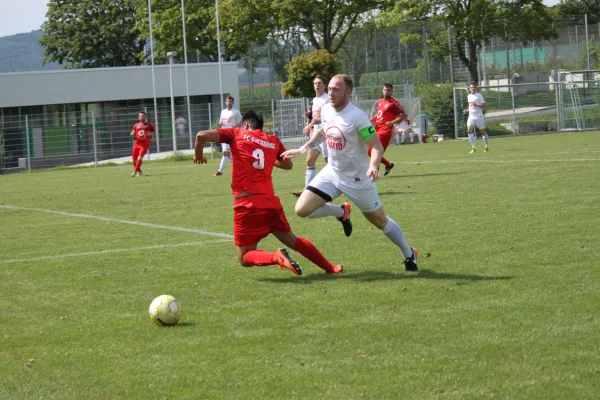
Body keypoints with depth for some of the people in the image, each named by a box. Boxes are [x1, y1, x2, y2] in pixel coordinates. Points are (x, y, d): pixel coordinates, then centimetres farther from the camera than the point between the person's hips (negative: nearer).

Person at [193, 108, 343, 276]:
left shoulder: (237, 134, 4)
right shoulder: (273, 141, 14)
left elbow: (202, 135, -6)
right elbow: (287, 164, 29)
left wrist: (198, 154, 12)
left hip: (246, 205, -4)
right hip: (271, 202, 4)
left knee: (245, 258, 3)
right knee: (292, 240, 26)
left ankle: (276, 257, -23)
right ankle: (330, 267, 25)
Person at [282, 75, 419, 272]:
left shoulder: (357, 117, -24)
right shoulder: (325, 110, -3)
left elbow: (377, 146, -25)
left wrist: (373, 166, -43)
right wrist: (301, 149, 15)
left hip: (357, 179, -6)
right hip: (332, 172, 6)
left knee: (379, 221, 7)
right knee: (302, 209, -8)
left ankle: (409, 255, 31)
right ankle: (341, 212, 18)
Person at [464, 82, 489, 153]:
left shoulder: (479, 95, -5)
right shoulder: (469, 96, 14)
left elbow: (483, 105, -9)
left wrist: (476, 105, -24)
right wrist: (467, 110, 9)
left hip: (479, 116, -5)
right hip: (471, 116, 5)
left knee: (482, 131, 4)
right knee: (469, 130, -15)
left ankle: (487, 146, 22)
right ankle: (474, 147, -11)